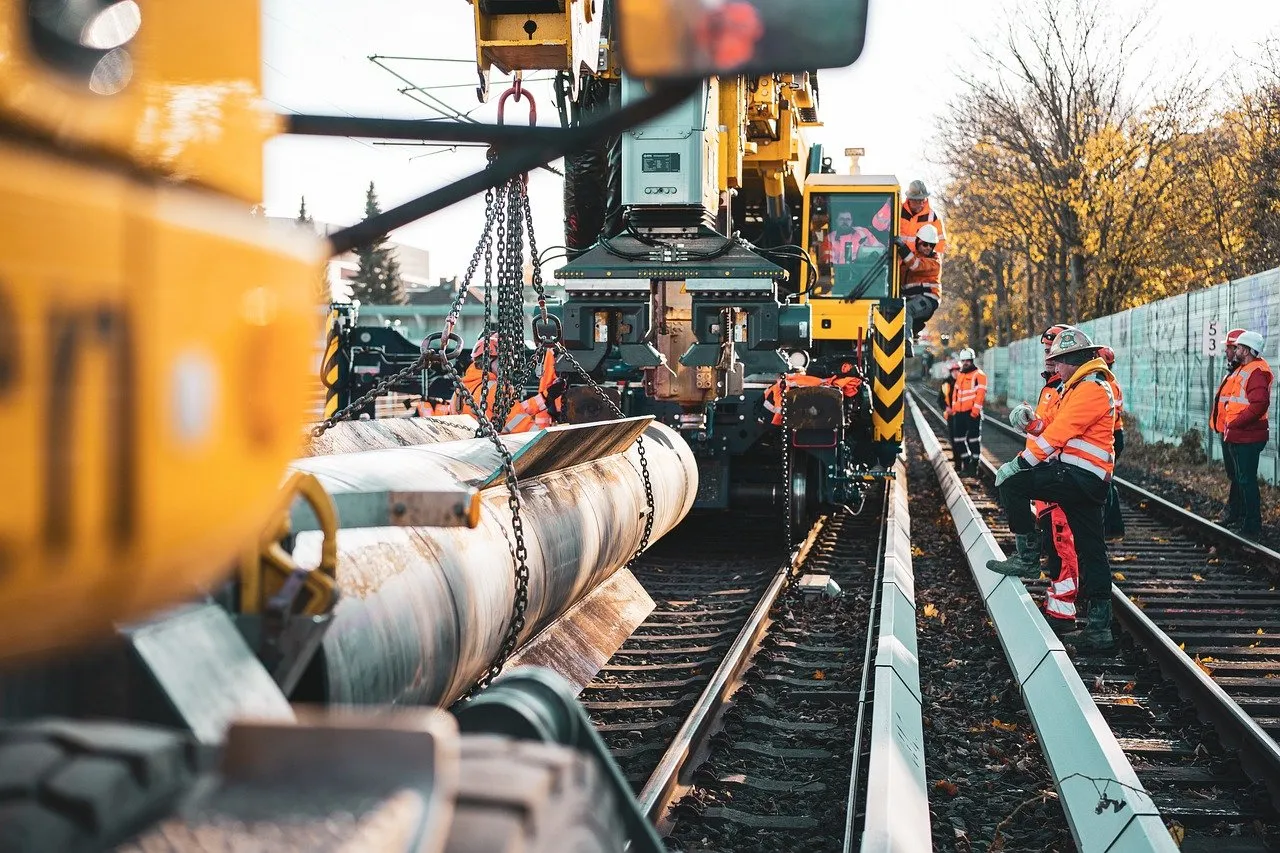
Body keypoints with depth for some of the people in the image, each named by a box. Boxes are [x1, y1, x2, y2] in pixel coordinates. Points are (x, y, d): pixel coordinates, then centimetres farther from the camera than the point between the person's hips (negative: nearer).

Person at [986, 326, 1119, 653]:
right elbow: (1057, 430, 19)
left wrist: (1021, 462, -15)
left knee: (1010, 483, -13)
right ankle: (1099, 628, 11)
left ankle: (1027, 557, -7)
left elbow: (1060, 432, -18)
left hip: (1078, 477, -10)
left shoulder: (1090, 388, -12)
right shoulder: (1082, 386, 21)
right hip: (1088, 482, 10)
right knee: (1091, 553, 9)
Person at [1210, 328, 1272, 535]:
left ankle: (1252, 524, 2)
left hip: (1246, 437, -11)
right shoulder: (1241, 370, 15)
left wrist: (1234, 424, -24)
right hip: (1232, 436, 11)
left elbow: (1259, 404, -30)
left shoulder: (1257, 372, -19)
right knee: (1236, 477, 22)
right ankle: (1234, 514, 36)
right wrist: (1227, 426, 12)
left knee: (1246, 480, -5)